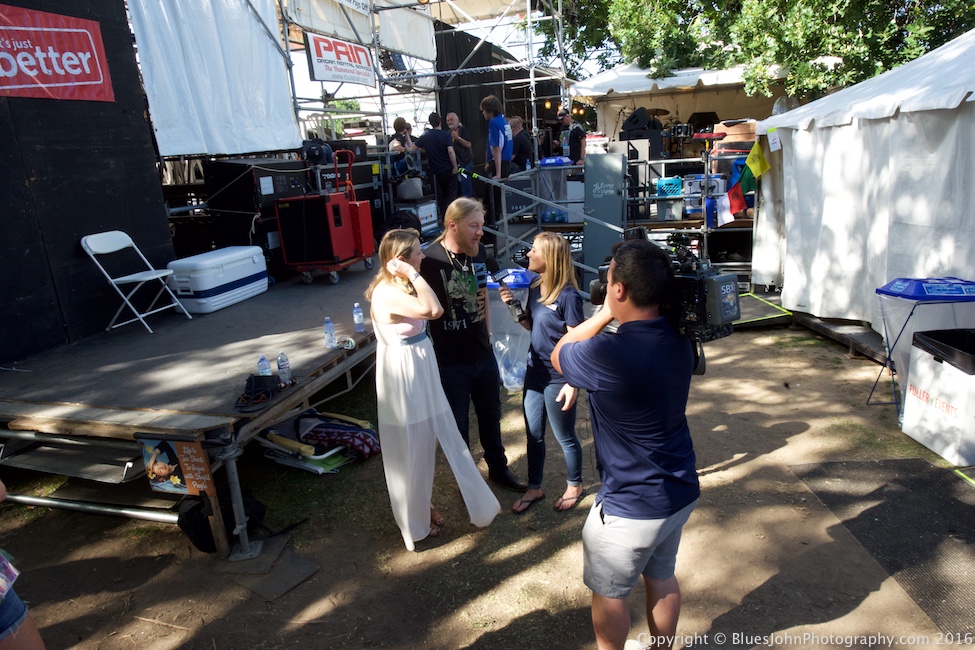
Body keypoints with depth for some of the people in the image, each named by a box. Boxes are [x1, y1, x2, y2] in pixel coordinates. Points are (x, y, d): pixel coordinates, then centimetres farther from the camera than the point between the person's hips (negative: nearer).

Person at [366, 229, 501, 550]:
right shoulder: (386, 292, -24)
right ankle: (414, 522, 31)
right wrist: (414, 275, -29)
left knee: (426, 443, 21)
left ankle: (421, 504, 43)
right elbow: (431, 309, -36)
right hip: (402, 376, -9)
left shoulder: (404, 286, 6)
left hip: (422, 372, 9)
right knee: (410, 451, 9)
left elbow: (435, 310, 4)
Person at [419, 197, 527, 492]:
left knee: (491, 415, 22)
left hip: (483, 354, 6)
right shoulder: (431, 260, -20)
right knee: (458, 424, 12)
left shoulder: (479, 251, -1)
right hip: (451, 361, -6)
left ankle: (498, 468, 45)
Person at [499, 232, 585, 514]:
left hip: (558, 378, -7)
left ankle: (575, 486, 35)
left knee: (564, 437, 12)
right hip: (535, 372, 7)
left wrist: (573, 383, -21)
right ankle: (534, 488, 34)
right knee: (533, 435, 17)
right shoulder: (535, 288, 2)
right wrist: (512, 304, -3)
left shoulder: (568, 296, -20)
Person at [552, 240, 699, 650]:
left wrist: (606, 313, -8)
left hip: (631, 507, -7)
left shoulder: (609, 354, -32)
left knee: (607, 591, 18)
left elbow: (558, 356, -10)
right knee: (662, 577, 28)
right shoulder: (681, 338, -8)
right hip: (682, 492, 7)